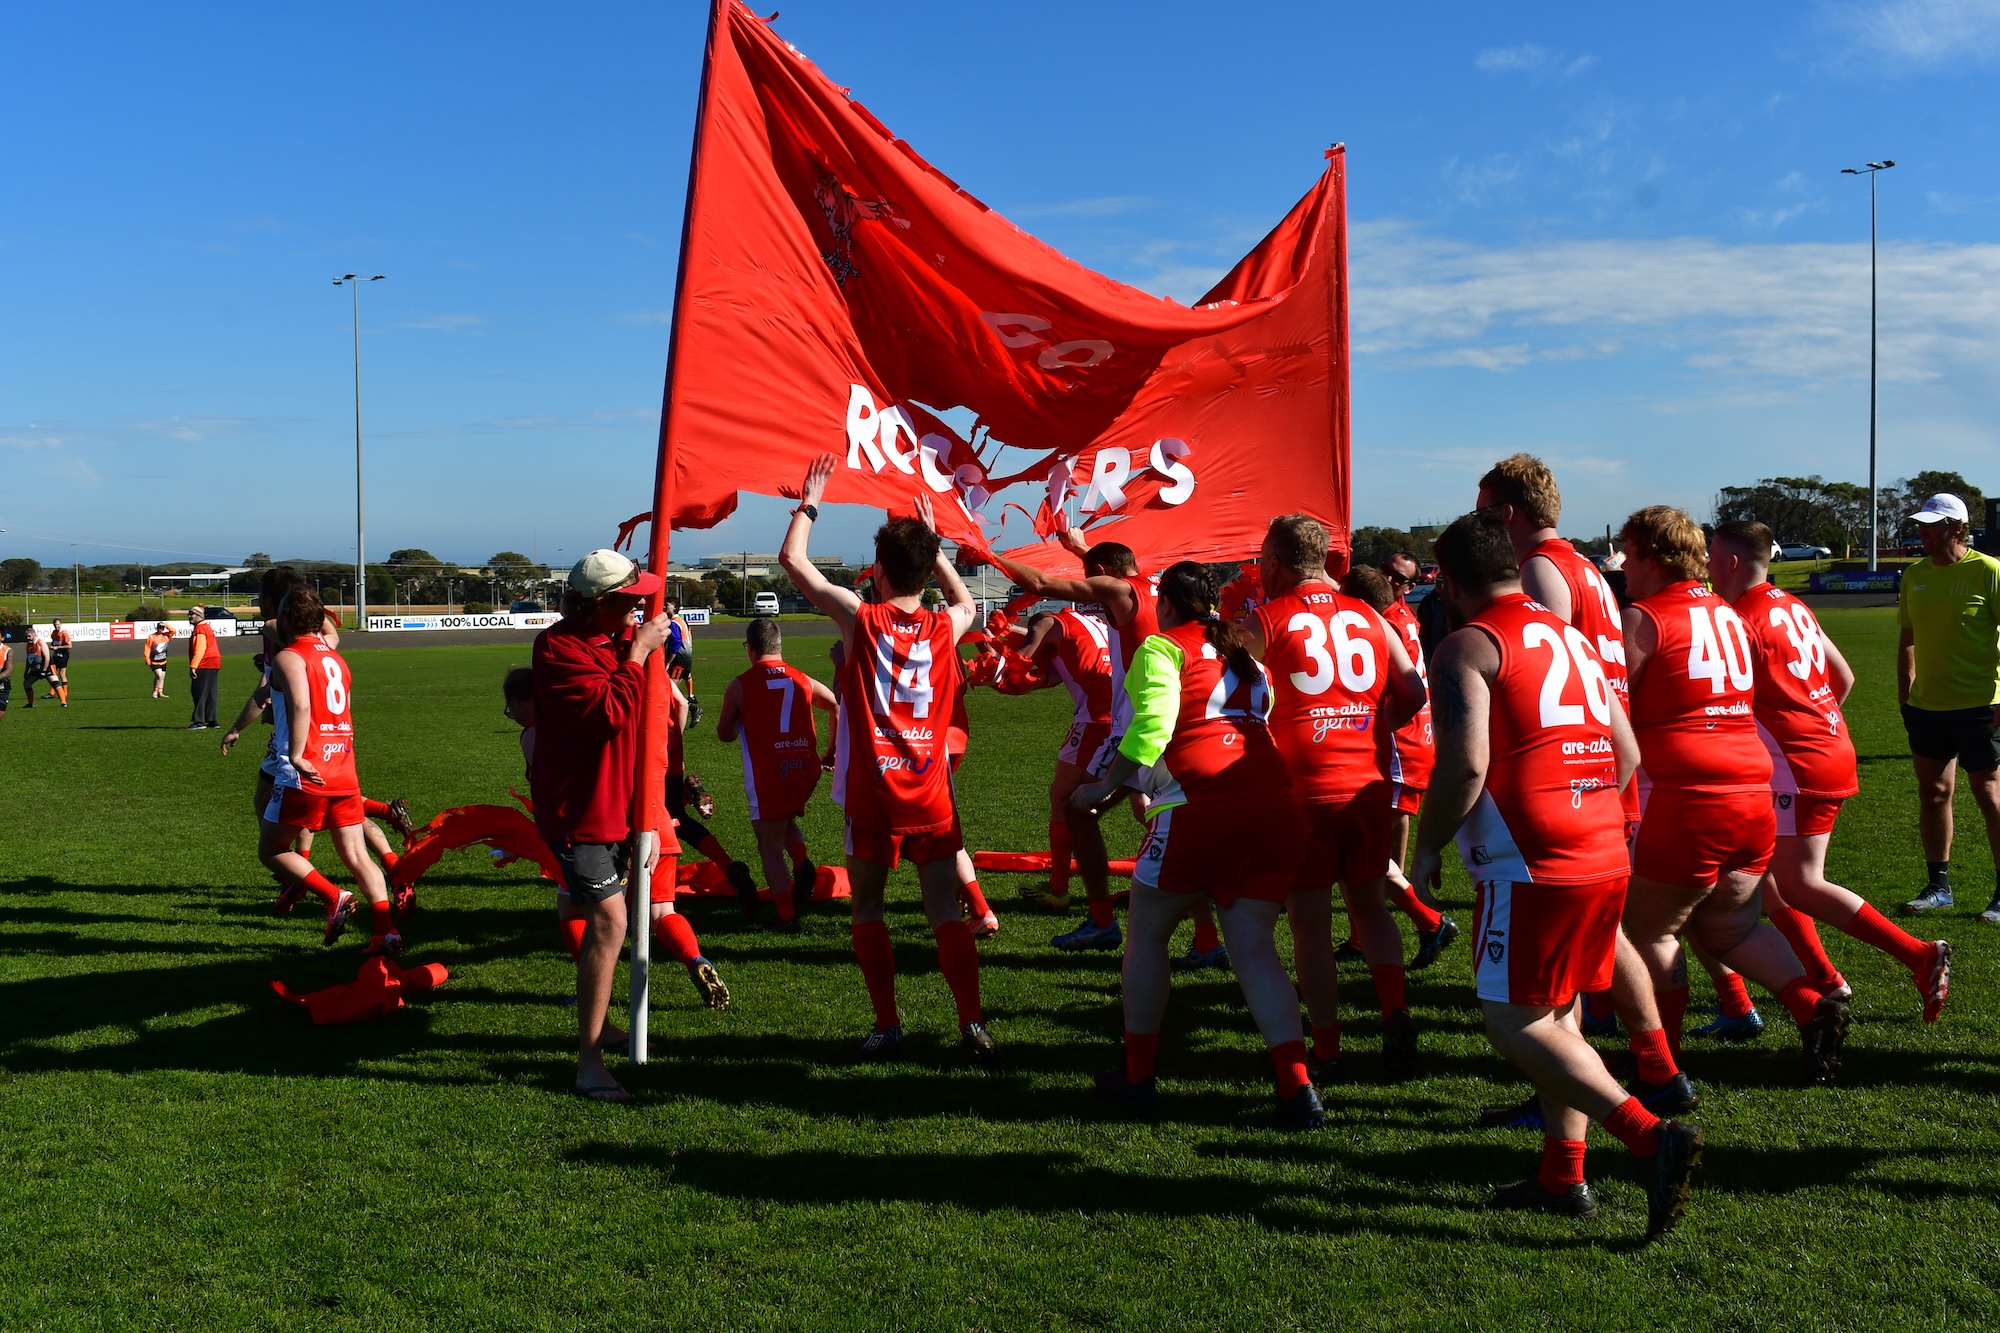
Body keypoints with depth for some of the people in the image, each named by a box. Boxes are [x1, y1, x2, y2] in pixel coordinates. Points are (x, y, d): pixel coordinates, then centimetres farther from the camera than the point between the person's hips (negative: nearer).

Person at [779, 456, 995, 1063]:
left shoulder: (860, 618, -7)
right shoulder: (946, 627, 2)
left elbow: (793, 558, 4)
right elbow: (966, 601, 30)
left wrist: (810, 499, 14)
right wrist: (932, 543, 30)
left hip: (873, 792, -2)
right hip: (931, 791, 2)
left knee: (867, 908, 12)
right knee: (945, 911, 5)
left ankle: (888, 1025, 9)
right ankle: (973, 1025, -3)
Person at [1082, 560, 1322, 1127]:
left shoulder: (1162, 648, 4)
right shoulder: (1243, 654, 25)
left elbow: (1152, 723, -11)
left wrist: (1105, 787, -3)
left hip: (1198, 805, -6)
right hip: (1274, 804, 6)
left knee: (1147, 935, 13)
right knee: (1254, 948, 7)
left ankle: (1138, 1076, 19)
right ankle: (1297, 1089, -7)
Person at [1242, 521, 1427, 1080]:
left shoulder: (1263, 621, -3)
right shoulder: (1369, 618, 9)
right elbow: (1412, 693, 10)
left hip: (1304, 787, -4)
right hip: (1370, 784, 4)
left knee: (1310, 923, 6)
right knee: (1369, 906, 21)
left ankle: (1326, 1050, 8)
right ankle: (1396, 1010, 3)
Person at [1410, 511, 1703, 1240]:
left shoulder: (1466, 646, -7)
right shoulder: (1574, 639, 18)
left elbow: (1464, 766, -18)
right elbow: (1628, 755, 20)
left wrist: (1427, 848, -4)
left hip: (1529, 866, -8)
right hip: (1606, 857, 8)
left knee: (1515, 1023, -2)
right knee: (1556, 1013, 18)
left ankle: (1653, 1137, -14)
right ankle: (1563, 1175, 22)